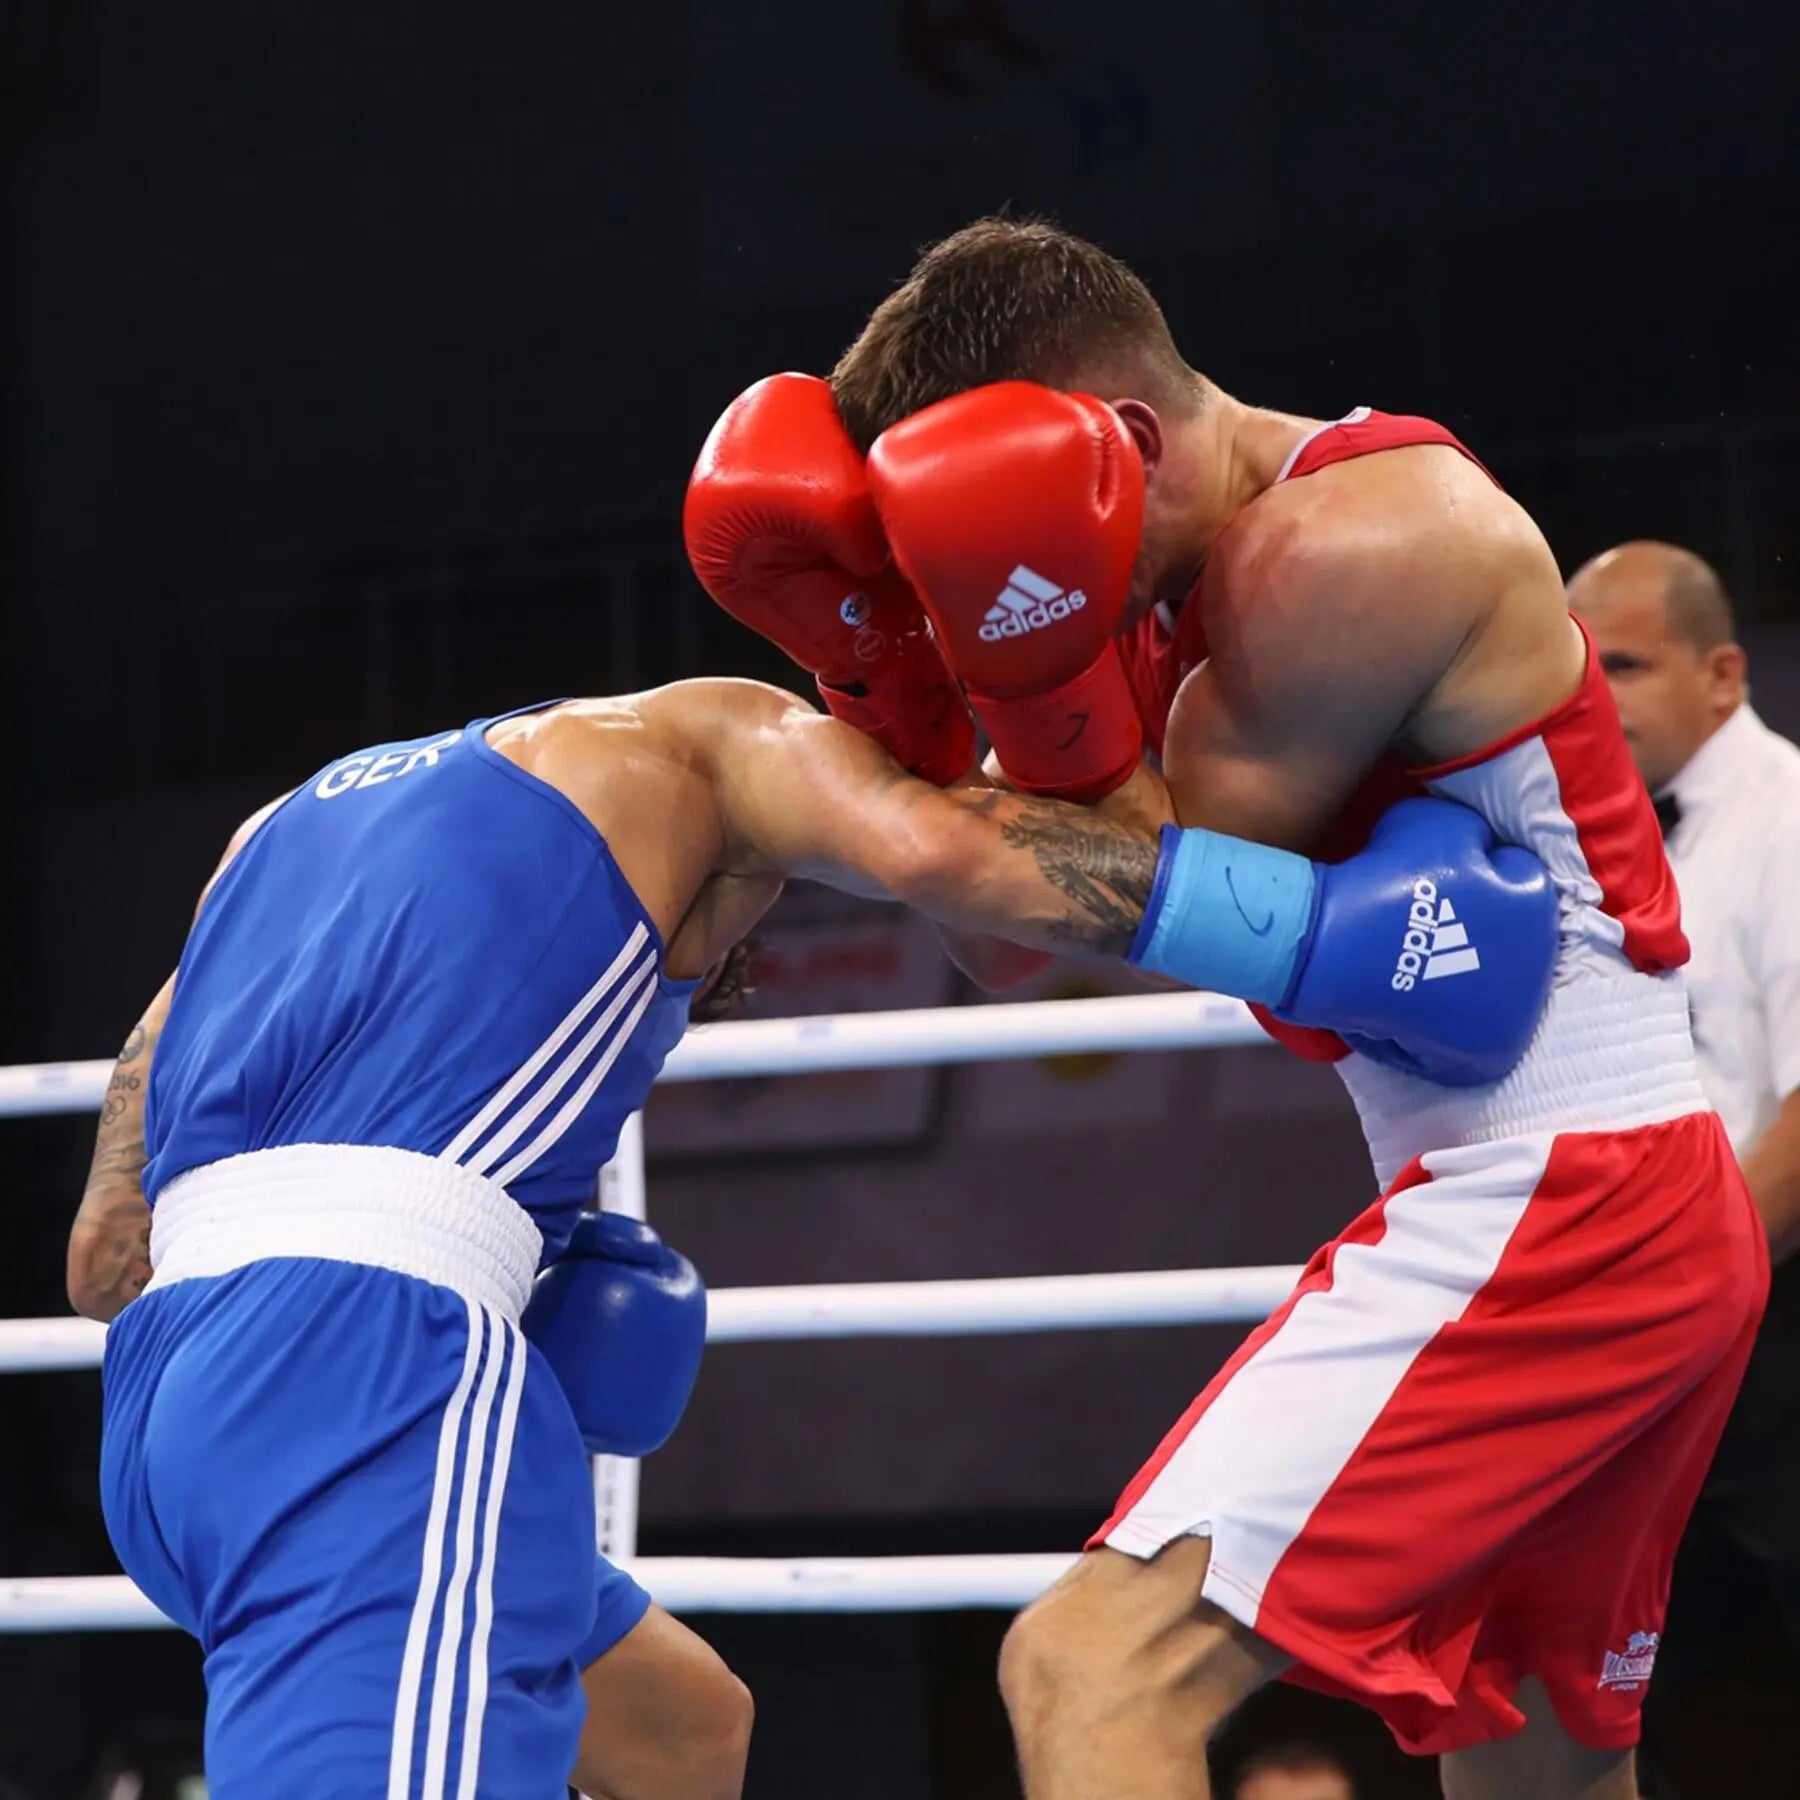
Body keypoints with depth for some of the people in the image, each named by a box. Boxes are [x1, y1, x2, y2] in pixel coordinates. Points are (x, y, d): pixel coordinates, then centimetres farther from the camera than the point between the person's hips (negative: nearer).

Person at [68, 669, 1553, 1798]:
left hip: (167, 1382, 8)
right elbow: (931, 846, -8)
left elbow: (108, 1250, 25)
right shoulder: (708, 737, 17)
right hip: (369, 1361, -8)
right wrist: (1320, 926, -8)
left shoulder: (289, 824, 33)